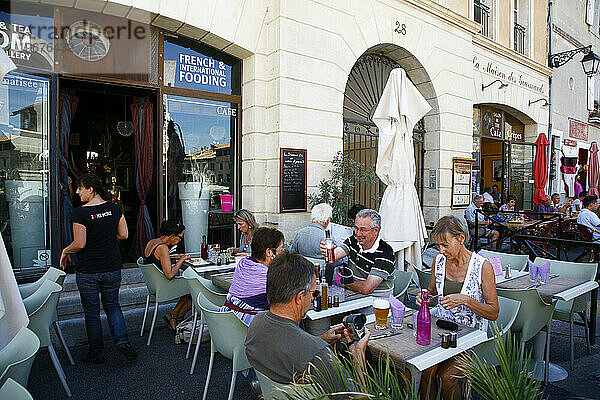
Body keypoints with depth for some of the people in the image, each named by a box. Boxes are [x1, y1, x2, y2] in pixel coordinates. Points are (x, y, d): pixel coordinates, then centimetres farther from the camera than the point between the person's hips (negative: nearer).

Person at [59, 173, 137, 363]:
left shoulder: (80, 213, -16)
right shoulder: (114, 209, -2)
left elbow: (79, 244, -16)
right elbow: (124, 235, 2)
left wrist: (65, 252, 4)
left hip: (88, 271, -4)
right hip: (112, 268, 4)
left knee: (91, 312, 12)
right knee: (112, 305, 20)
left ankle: (96, 353, 23)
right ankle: (122, 340, 4)